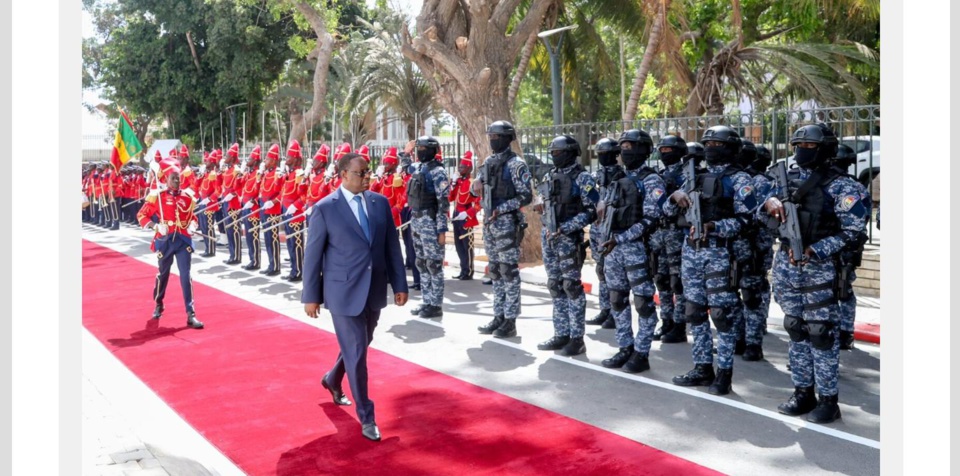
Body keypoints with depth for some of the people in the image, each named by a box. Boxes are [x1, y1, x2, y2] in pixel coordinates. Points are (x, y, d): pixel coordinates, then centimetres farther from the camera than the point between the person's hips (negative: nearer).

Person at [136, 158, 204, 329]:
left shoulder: (187, 198, 5)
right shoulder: (157, 197, -4)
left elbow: (192, 217, 18)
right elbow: (141, 215, 0)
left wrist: (192, 226, -4)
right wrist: (156, 226, -14)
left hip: (183, 240, 1)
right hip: (165, 241, -1)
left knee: (186, 275, -5)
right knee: (163, 274, 16)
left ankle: (191, 314, -6)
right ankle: (158, 304, 41)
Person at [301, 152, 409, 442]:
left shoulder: (380, 203, 3)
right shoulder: (325, 208, -9)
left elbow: (392, 246, 6)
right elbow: (312, 255, -5)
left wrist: (400, 284, 4)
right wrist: (311, 296, -4)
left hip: (375, 290, 5)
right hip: (344, 292, -5)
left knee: (361, 345, 20)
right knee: (356, 353, -1)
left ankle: (333, 380, 49)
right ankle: (366, 417, 12)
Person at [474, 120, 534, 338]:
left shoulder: (516, 164, -9)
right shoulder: (488, 162, 13)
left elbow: (526, 196, -13)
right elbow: (476, 188, 21)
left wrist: (501, 208, -18)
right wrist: (475, 186, -2)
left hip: (507, 223, -8)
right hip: (488, 222, 8)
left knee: (509, 271, -4)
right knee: (495, 271, 12)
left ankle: (510, 320, 2)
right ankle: (499, 316, 20)